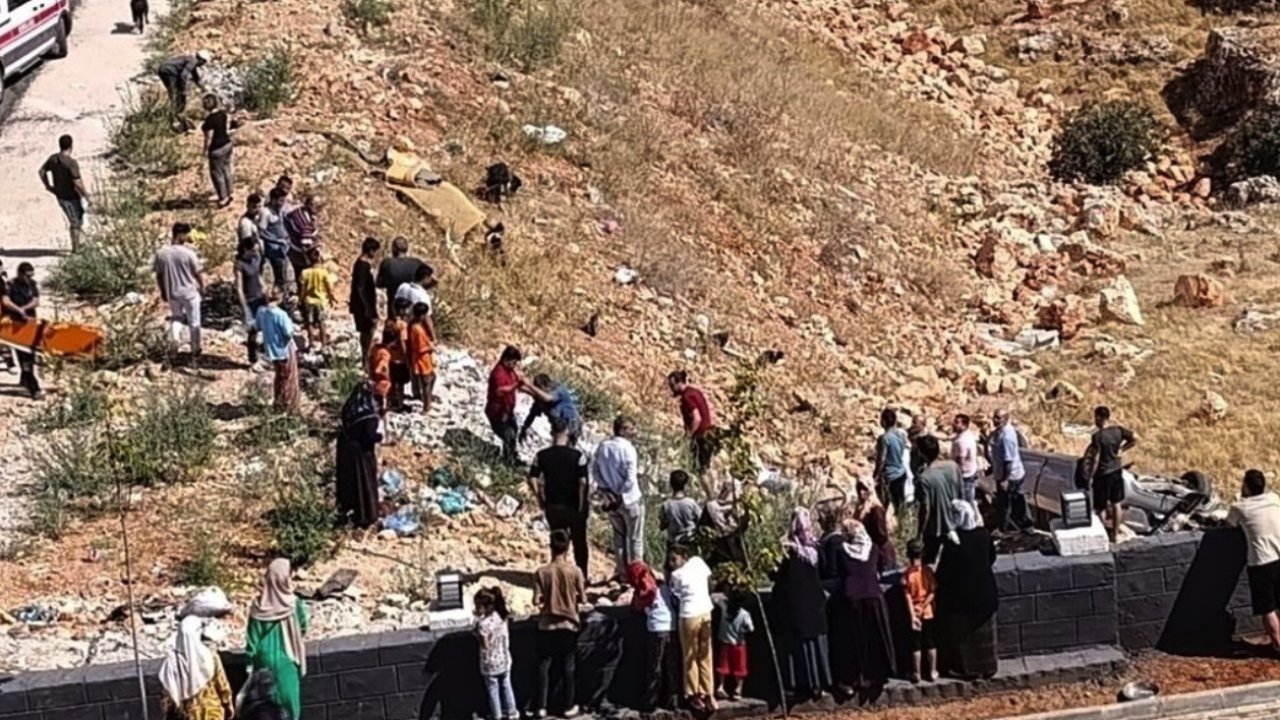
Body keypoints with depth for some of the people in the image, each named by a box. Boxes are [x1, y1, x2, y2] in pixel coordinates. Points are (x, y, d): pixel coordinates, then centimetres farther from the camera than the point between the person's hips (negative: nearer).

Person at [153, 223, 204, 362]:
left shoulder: (161, 253, -9)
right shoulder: (188, 253, -19)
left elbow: (158, 275, 0)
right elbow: (198, 273, -10)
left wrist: (163, 292, 15)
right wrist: (202, 287, 9)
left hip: (172, 293, 3)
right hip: (190, 292, -3)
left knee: (176, 318, 25)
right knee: (194, 323, 12)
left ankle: (174, 340, -1)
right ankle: (195, 353, 21)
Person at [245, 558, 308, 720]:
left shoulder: (259, 606, -9)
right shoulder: (294, 604, -15)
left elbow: (252, 639, -5)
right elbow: (303, 628, 1)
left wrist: (249, 664, 4)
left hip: (264, 662, 2)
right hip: (286, 661, -2)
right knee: (288, 702, 10)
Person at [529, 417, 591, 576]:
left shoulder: (541, 456, -6)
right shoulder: (577, 455, -14)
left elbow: (532, 480, -8)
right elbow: (583, 482, -17)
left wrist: (541, 500, 4)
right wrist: (581, 506, -8)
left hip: (553, 507, 2)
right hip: (573, 507, -2)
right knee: (579, 542, 14)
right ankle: (582, 577, 19)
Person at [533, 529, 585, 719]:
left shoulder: (541, 572, -9)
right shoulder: (575, 571, -10)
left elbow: (536, 601, -11)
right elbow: (583, 599, -5)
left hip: (547, 625, 0)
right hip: (569, 624, 0)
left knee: (544, 666, 9)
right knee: (568, 667, 10)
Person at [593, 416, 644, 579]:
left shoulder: (602, 447, -2)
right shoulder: (627, 449, -20)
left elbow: (595, 470, 3)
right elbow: (631, 479, -23)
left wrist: (606, 489, 1)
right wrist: (620, 493, -12)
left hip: (611, 499, 6)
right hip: (630, 499, -6)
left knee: (618, 536, 19)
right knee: (635, 538, 7)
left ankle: (622, 572, 25)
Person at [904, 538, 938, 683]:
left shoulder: (907, 573, -11)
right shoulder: (928, 571, -7)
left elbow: (908, 596, -13)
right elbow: (932, 593, -10)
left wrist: (913, 615, -13)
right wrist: (923, 606, -7)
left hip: (915, 613, -1)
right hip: (928, 612, 1)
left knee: (916, 644, 6)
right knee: (930, 643, 11)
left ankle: (917, 673, 9)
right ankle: (933, 672, 15)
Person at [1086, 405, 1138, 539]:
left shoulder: (1097, 436, -21)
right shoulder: (1118, 430, -4)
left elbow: (1095, 460, -21)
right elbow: (1135, 439, 2)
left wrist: (1089, 476, -10)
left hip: (1103, 474, -6)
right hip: (1117, 471, 6)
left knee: (1100, 507, 7)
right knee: (1116, 504, 17)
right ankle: (1116, 534, 25)